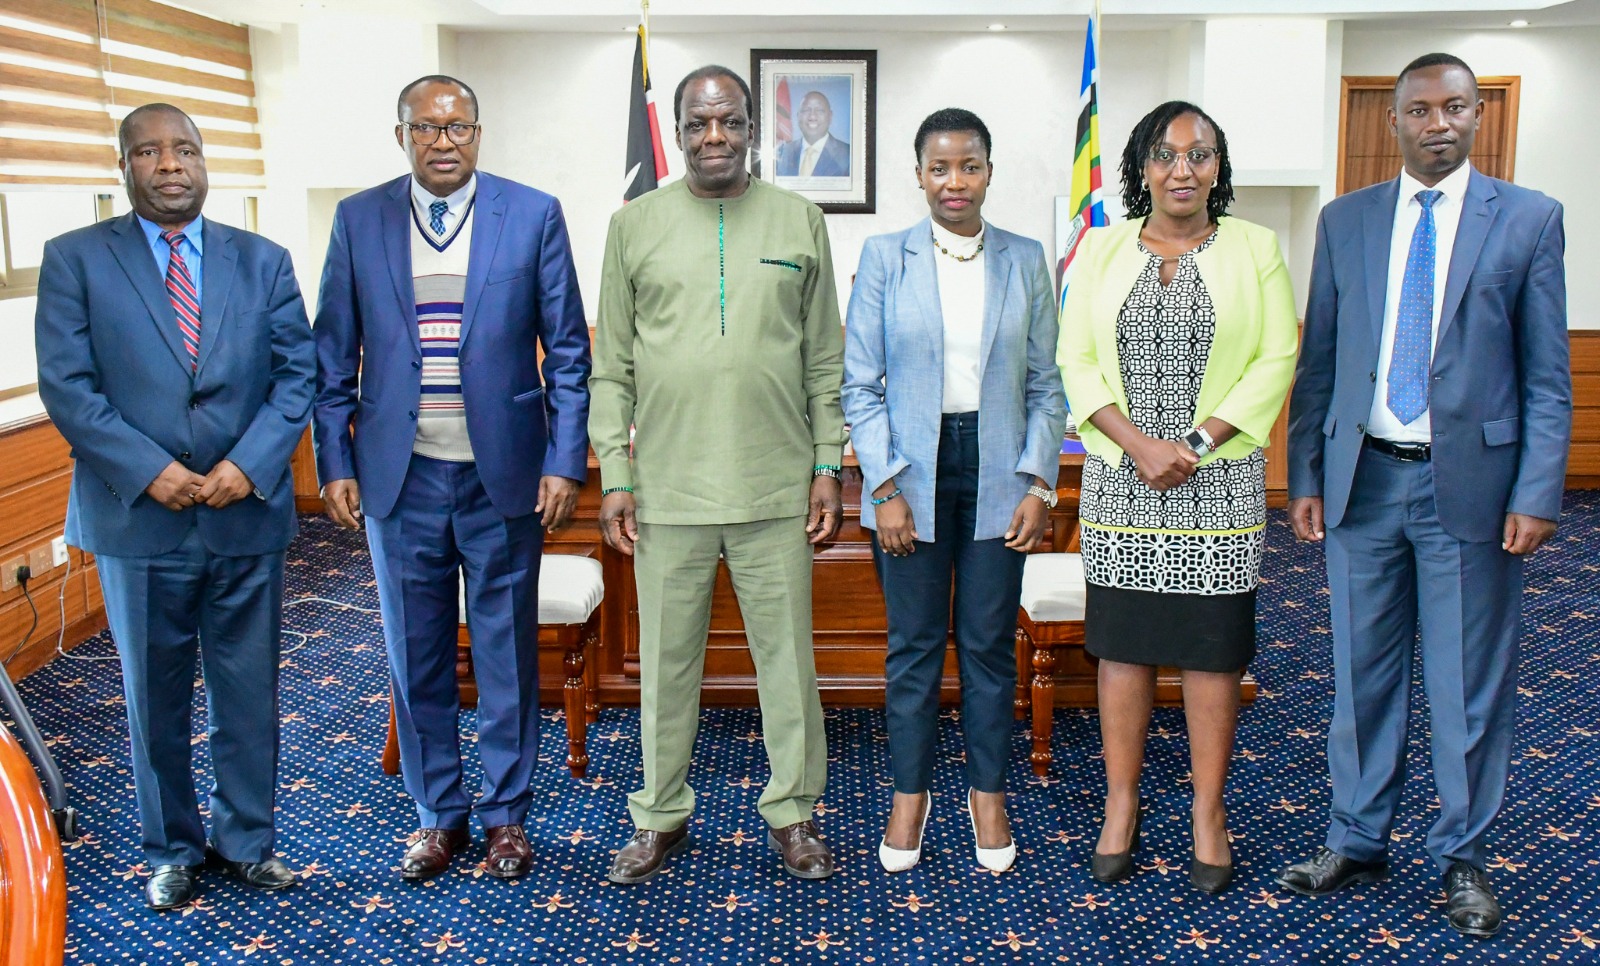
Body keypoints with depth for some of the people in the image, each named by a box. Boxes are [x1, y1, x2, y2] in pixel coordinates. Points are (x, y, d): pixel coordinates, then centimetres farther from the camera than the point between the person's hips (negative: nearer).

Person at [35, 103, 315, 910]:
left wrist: (248, 462, -13)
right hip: (138, 519, -1)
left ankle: (246, 838, 27)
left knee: (249, 692, 10)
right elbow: (66, 384, -6)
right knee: (155, 698, 12)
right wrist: (148, 471, -16)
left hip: (248, 515, 1)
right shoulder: (75, 260, 1)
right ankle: (171, 849, 28)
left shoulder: (263, 261, 6)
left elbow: (297, 373, 1)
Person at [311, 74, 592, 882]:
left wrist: (564, 460, -6)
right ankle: (439, 813, 28)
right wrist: (335, 463, 1)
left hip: (503, 473, -2)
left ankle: (505, 813, 25)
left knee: (507, 649, 8)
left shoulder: (533, 214, -1)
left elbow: (567, 349, -1)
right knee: (416, 654, 11)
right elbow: (334, 354, 7)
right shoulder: (358, 219, 5)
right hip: (400, 475, 2)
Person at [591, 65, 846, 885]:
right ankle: (661, 816, 27)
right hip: (668, 487, 0)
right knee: (667, 660, 10)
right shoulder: (636, 223, 5)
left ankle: (792, 811, 26)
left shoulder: (800, 220, 6)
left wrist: (827, 466, 2)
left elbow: (825, 359, 7)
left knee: (788, 655, 8)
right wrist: (614, 476, -1)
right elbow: (611, 366, 5)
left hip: (777, 488, 0)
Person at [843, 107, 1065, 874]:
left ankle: (988, 795, 24)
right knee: (914, 642, 6)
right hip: (913, 471, -1)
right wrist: (885, 487, -8)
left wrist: (1039, 483, -2)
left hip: (996, 473, 1)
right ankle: (909, 794, 22)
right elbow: (861, 384, -2)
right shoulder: (885, 257, 1)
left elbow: (1045, 385, 7)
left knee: (989, 641, 8)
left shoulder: (1026, 260, 6)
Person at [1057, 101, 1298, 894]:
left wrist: (1197, 443, -11)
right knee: (1122, 641, 6)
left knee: (1212, 645, 4)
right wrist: (1140, 445, -11)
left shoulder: (1254, 248, 4)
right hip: (1119, 478, 1)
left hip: (1219, 480, -1)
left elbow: (1277, 359, -1)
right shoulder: (1102, 248, 7)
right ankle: (1121, 806, 18)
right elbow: (1076, 360, 2)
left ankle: (1208, 812, 17)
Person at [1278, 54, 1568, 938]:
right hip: (1363, 478, 2)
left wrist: (1537, 494, -7)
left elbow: (1547, 374, 0)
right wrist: (1304, 477, 4)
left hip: (1472, 482, -2)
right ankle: (1356, 840, 27)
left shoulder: (1528, 219, 1)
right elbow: (1318, 360, 8)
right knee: (1362, 673, 11)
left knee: (1470, 683, 7)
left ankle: (1462, 857, 24)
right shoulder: (1345, 221, 7)